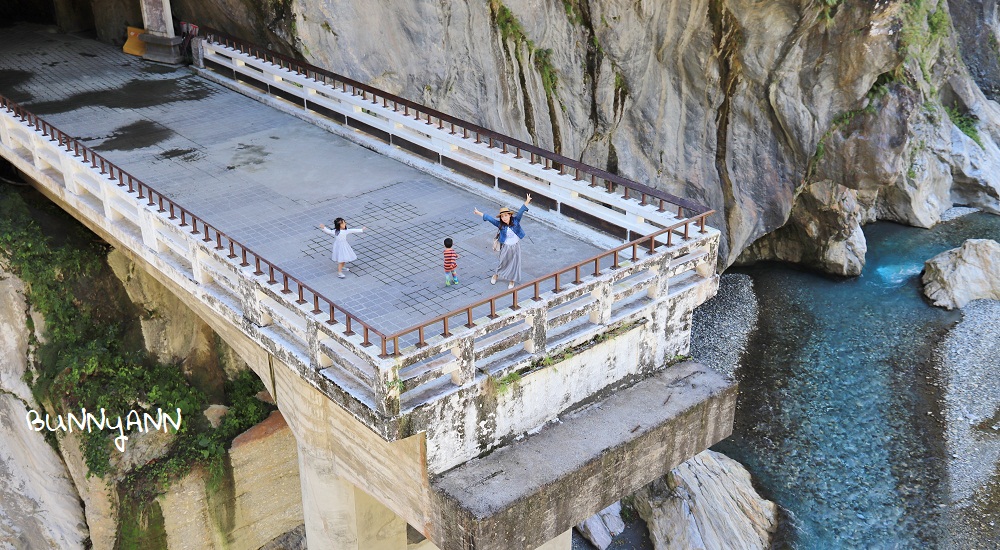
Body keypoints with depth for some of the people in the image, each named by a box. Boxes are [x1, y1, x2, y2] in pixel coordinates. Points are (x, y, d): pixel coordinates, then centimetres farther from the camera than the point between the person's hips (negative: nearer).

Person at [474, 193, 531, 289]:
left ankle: (511, 280, 29)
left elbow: (520, 212, -20)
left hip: (515, 246, 0)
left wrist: (527, 202, -29)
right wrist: (479, 213, -12)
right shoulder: (500, 224, -12)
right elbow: (490, 218, -11)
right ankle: (496, 275, 43)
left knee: (514, 263, 11)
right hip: (505, 247, 0)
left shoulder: (515, 221, -13)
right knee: (503, 262, 16)